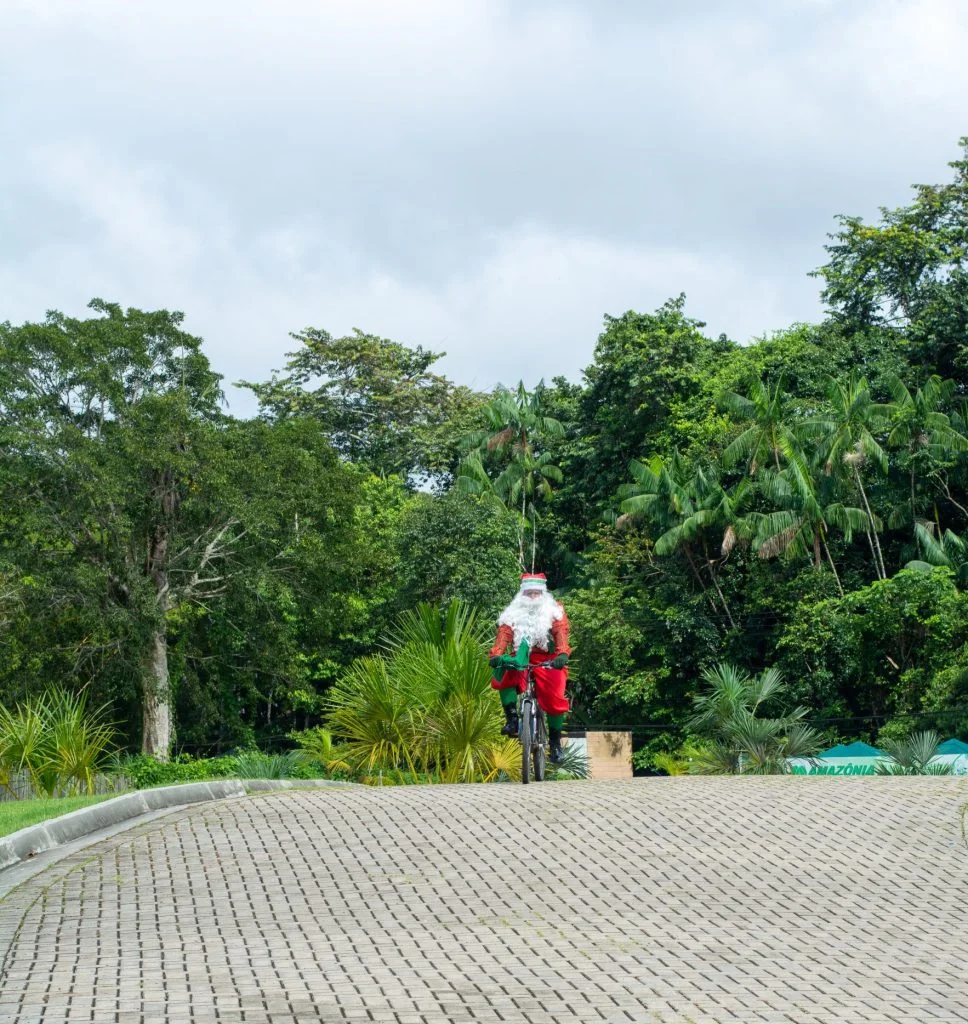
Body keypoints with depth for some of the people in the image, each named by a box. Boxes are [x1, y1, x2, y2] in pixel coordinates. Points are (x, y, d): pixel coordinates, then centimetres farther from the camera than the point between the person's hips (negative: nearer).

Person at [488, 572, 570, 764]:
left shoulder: (554, 611, 5)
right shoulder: (512, 614, 8)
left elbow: (561, 633, -13)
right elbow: (503, 635, -8)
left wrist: (562, 654, -33)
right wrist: (496, 655, -29)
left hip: (548, 661, -1)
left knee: (555, 699, -17)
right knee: (503, 674, -31)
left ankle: (555, 742, 3)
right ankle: (511, 717, -22)